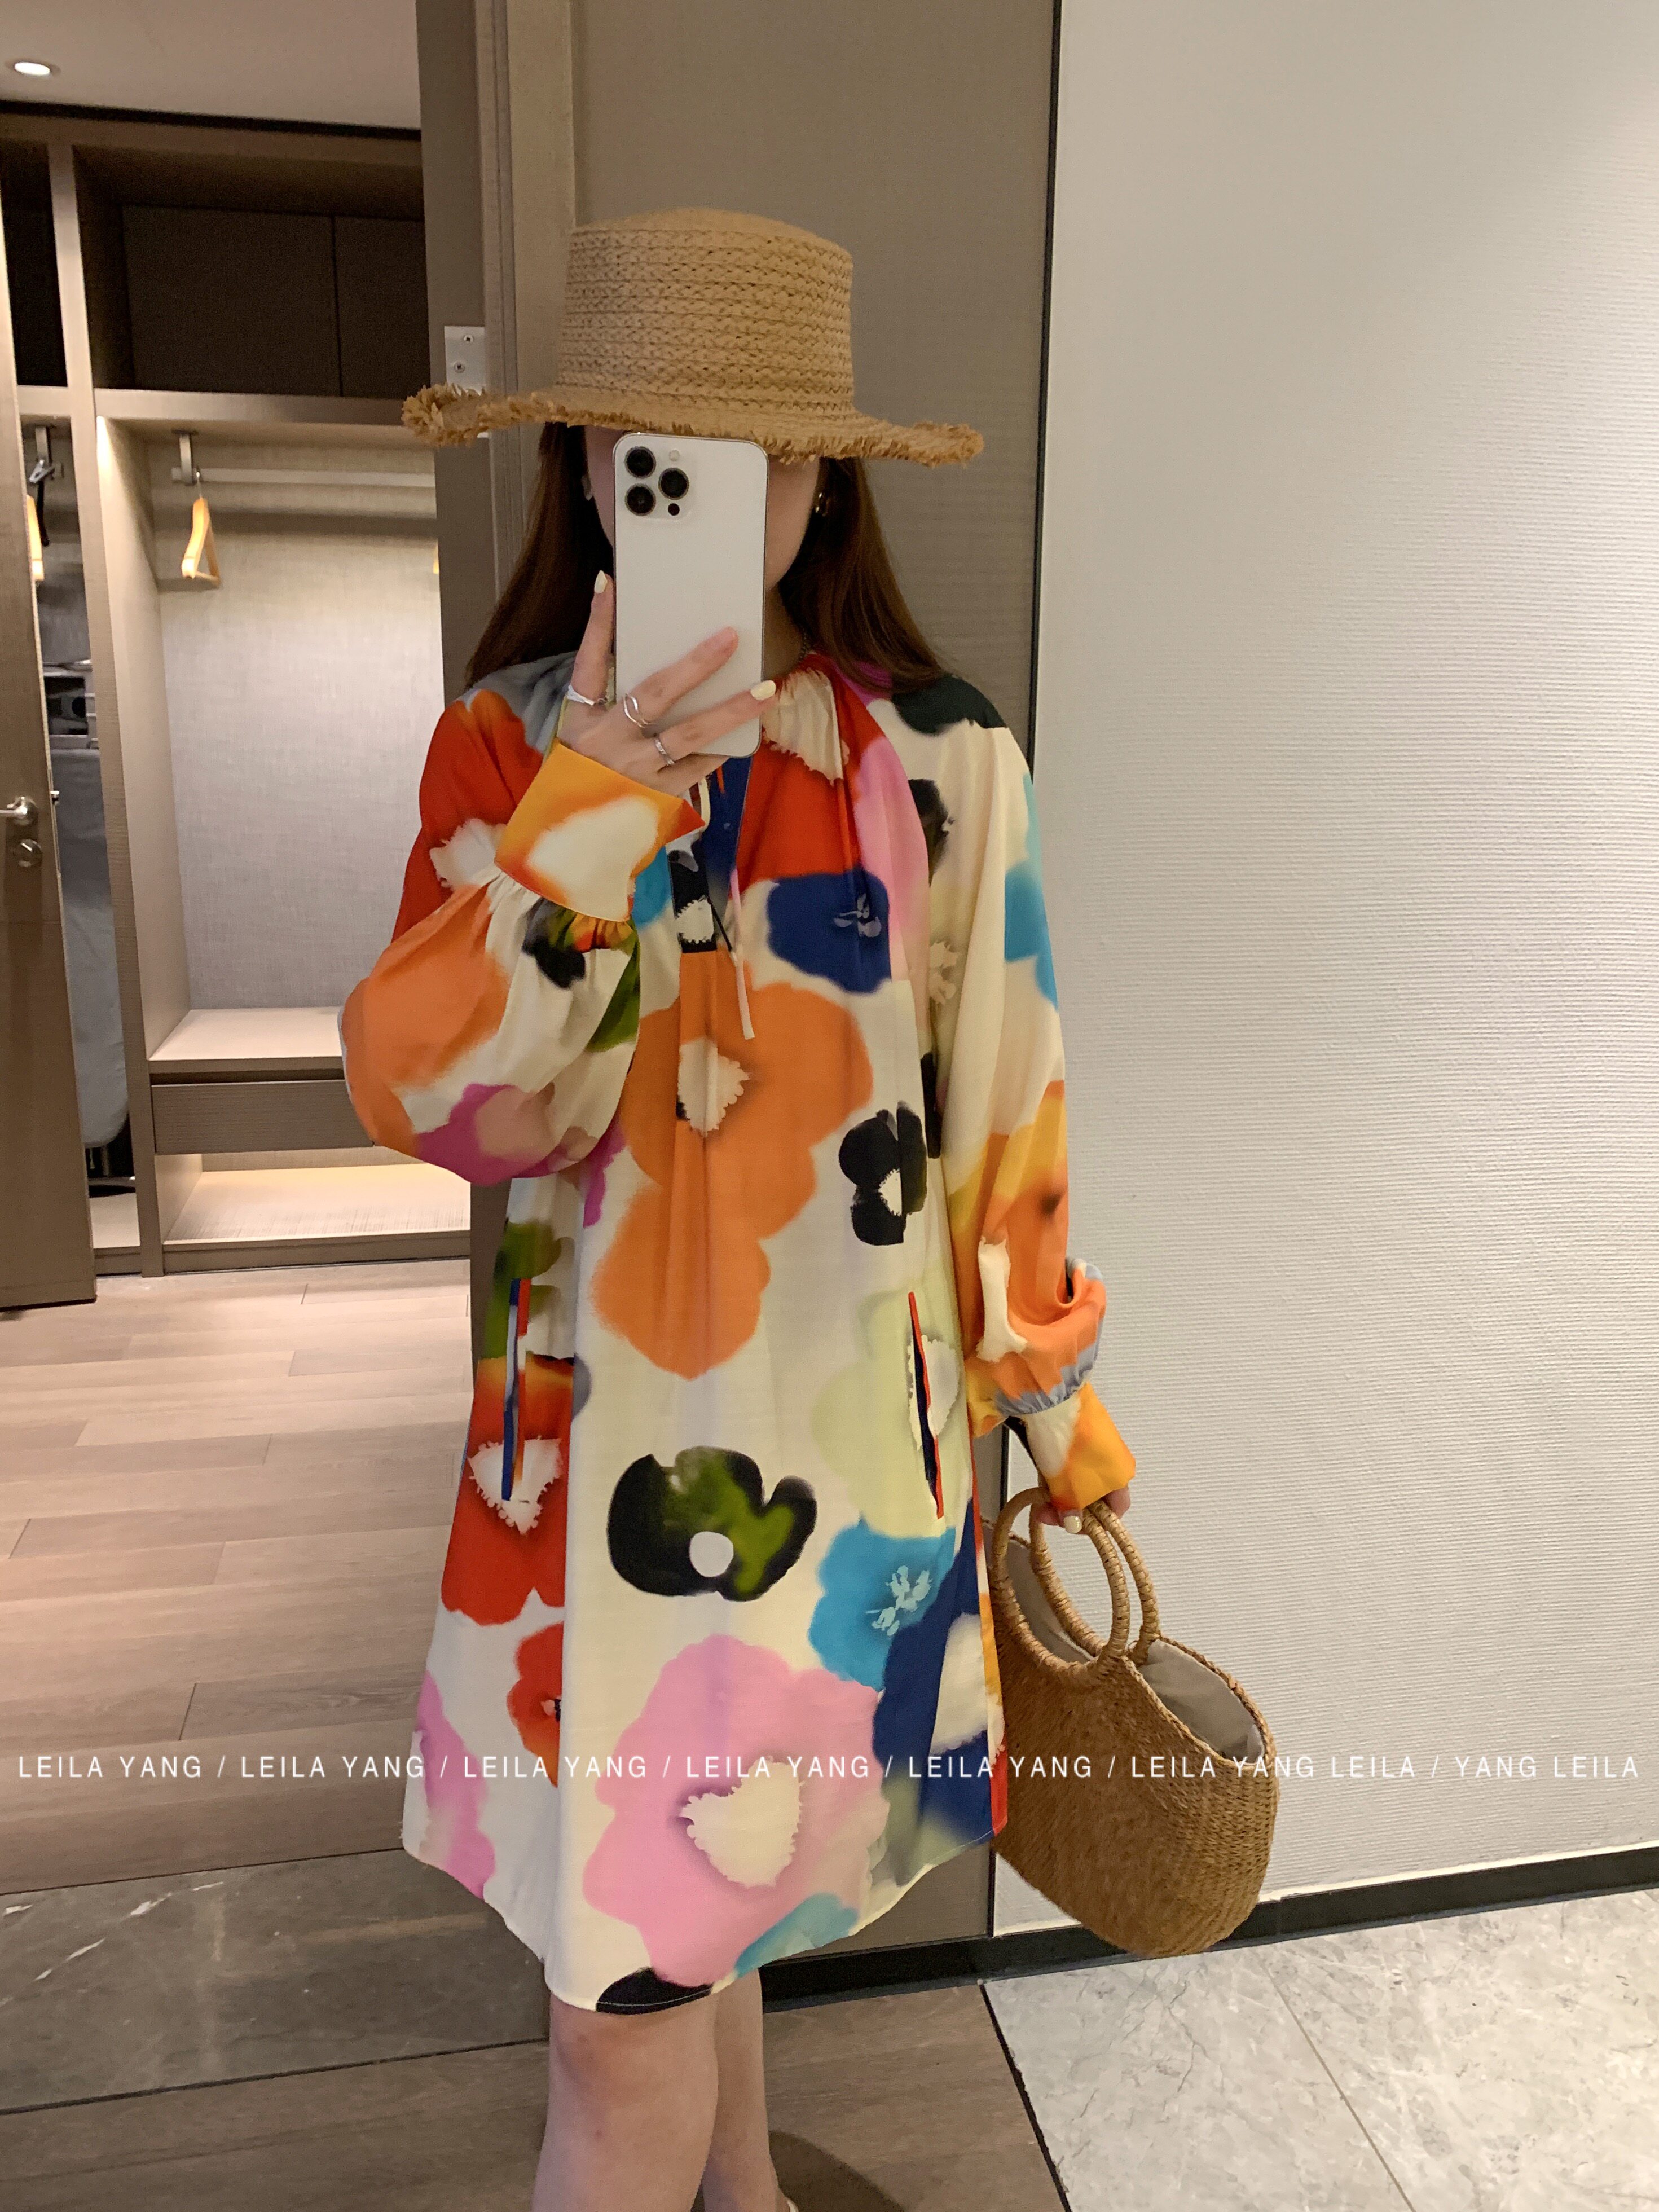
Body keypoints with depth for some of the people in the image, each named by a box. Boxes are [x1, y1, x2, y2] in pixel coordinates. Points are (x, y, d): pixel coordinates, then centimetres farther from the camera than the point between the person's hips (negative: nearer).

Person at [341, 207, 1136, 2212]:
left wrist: (1059, 1402, 7)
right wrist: (581, 823, -25)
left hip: (838, 1429, -2)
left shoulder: (938, 768, -5)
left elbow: (1001, 1118, 0)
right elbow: (426, 1102, -12)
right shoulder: (506, 743, -1)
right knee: (666, 1904, 18)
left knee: (624, 2004, 7)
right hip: (590, 1425, 2)